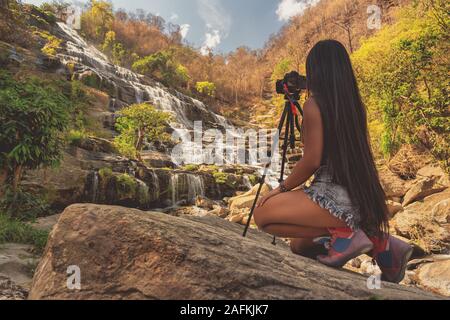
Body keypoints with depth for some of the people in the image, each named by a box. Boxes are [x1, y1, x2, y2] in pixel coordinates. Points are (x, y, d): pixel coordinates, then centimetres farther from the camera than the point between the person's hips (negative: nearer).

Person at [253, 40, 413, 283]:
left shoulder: (314, 104, -12)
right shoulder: (355, 104, 10)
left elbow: (312, 160, -16)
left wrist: (281, 188, -3)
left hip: (335, 199, -9)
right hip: (362, 200, 9)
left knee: (262, 214, -4)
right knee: (300, 246, 22)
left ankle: (341, 234, -7)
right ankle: (374, 239, 11)